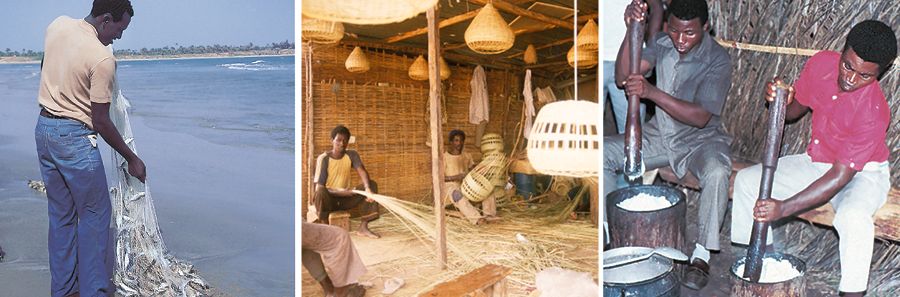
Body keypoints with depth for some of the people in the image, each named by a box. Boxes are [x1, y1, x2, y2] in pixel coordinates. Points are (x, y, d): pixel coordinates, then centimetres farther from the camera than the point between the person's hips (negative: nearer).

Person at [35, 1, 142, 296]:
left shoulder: (58, 25, 2)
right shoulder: (103, 58, -20)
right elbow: (101, 121, -15)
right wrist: (131, 159, -6)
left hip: (43, 128, 8)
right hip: (74, 138, -8)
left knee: (60, 215, 15)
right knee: (95, 215, 3)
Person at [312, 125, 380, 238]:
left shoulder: (352, 155, -1)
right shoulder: (323, 158, -13)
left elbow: (362, 171, -18)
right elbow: (319, 187, -19)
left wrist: (367, 188, -39)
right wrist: (341, 192, -33)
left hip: (345, 198, 5)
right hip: (328, 199, -5)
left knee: (372, 184, -13)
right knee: (321, 193, -39)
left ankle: (363, 227, -15)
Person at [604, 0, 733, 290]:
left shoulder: (717, 59, -17)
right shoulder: (661, 43, -2)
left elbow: (701, 117, -26)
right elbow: (623, 78, -13)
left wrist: (652, 92, -37)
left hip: (700, 139, -4)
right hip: (658, 136, 5)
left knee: (716, 172, -37)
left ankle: (702, 253, -20)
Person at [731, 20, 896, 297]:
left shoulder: (873, 111, -31)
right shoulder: (822, 63, -14)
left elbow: (840, 176, -32)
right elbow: (794, 110, 4)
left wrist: (784, 208, -38)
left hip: (862, 174, -6)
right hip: (817, 161, 6)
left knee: (852, 216, -38)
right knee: (747, 180, -6)